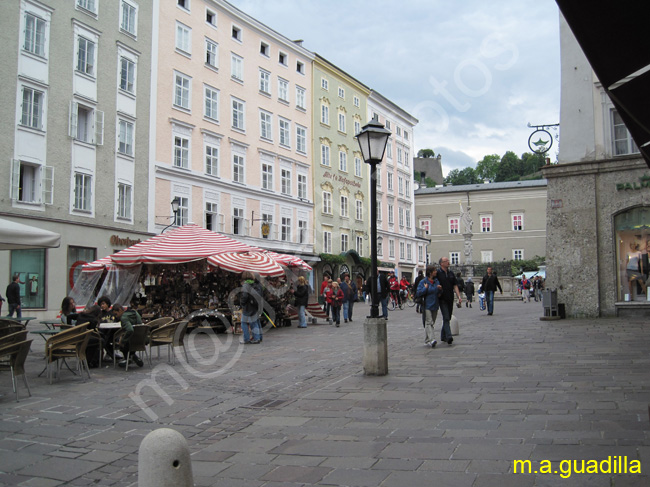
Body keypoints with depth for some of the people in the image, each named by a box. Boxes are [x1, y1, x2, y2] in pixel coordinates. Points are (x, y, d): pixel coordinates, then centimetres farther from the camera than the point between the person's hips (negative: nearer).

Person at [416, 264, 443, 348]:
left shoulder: (436, 281, 11)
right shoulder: (423, 282, -6)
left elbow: (439, 293, 17)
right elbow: (418, 293, -9)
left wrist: (440, 289, -4)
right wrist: (425, 288, -19)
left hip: (435, 306, 6)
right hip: (427, 306, -6)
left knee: (431, 322, 11)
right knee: (429, 322, -15)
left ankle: (427, 339, 23)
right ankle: (431, 339, -24)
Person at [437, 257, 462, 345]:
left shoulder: (451, 273, 12)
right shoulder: (438, 273, -5)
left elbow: (455, 286, 10)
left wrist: (459, 296, 1)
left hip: (450, 299, 6)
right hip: (442, 299, -6)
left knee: (448, 318, 12)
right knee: (446, 318, -15)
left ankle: (443, 336, 25)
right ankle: (448, 336, -23)